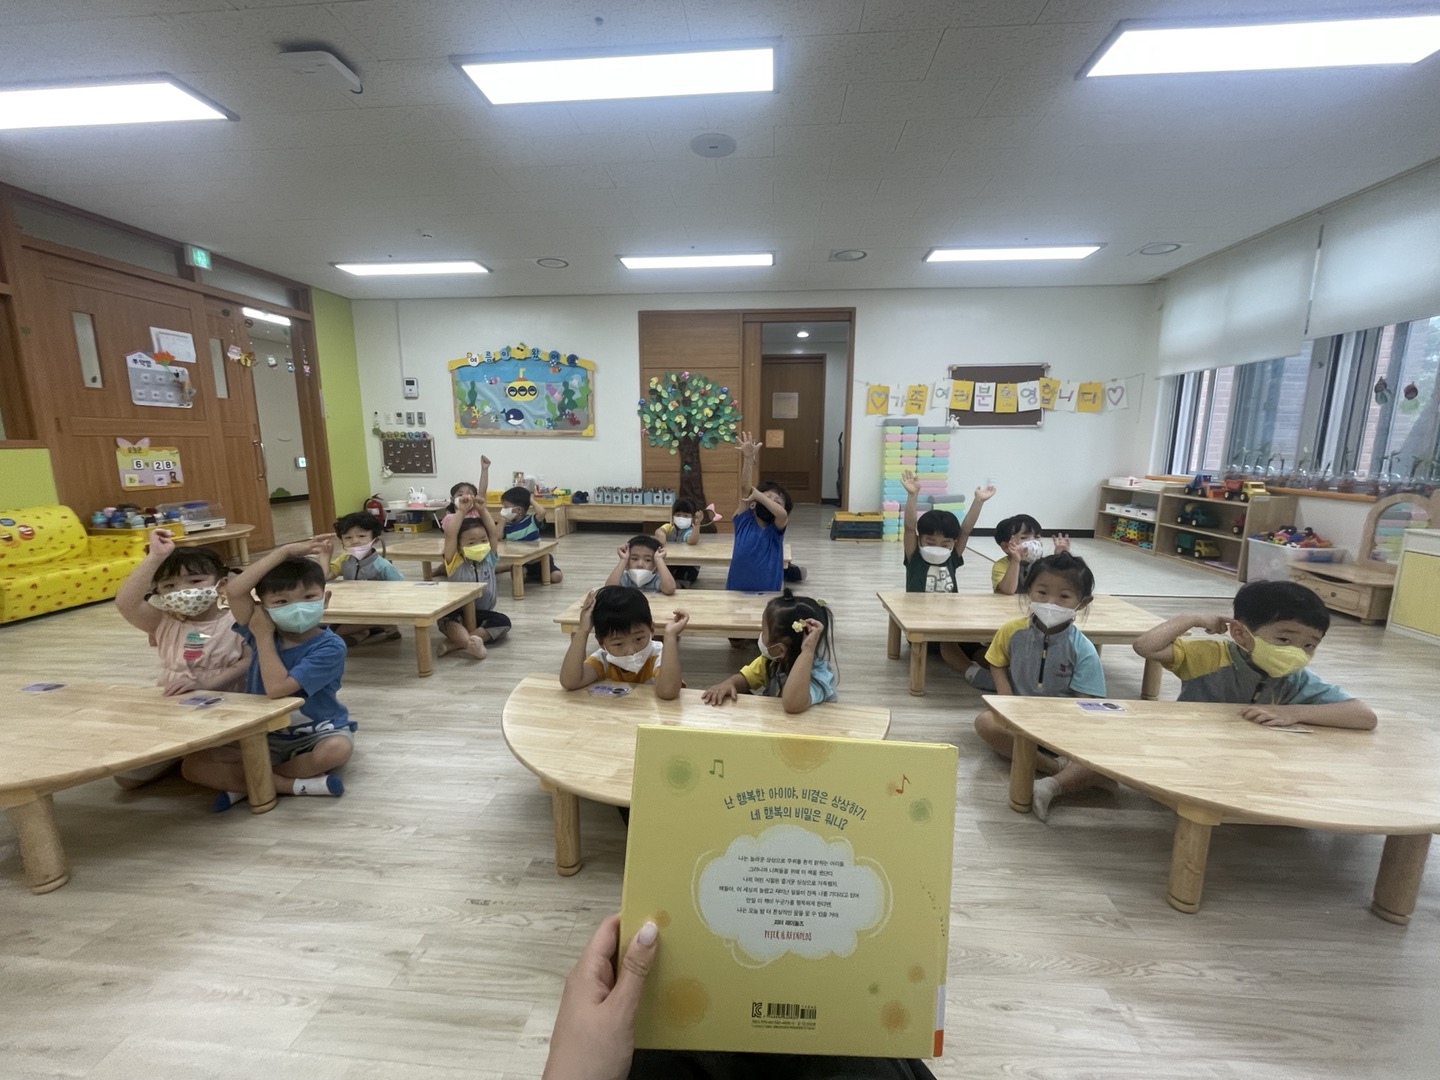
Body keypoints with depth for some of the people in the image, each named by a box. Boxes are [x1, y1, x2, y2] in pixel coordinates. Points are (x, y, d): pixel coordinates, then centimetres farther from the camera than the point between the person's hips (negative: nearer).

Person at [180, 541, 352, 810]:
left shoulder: (330, 646, -20)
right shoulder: (264, 631, -5)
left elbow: (277, 688, -29)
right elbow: (234, 591, -22)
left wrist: (263, 637, -19)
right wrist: (285, 551, -23)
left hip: (317, 735, -4)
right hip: (266, 738, 5)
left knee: (338, 748, -36)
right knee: (192, 764, -12)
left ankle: (245, 783, -11)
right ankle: (297, 785, -17)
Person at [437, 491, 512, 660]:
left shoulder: (489, 560, 4)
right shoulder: (455, 562, -5)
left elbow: (494, 533, -2)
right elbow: (450, 535, -19)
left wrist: (483, 510, -3)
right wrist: (462, 510, -17)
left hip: (482, 614, 3)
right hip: (457, 614, -2)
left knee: (504, 621, -26)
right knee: (447, 618, -35)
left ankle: (454, 643, -33)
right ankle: (469, 643, -58)